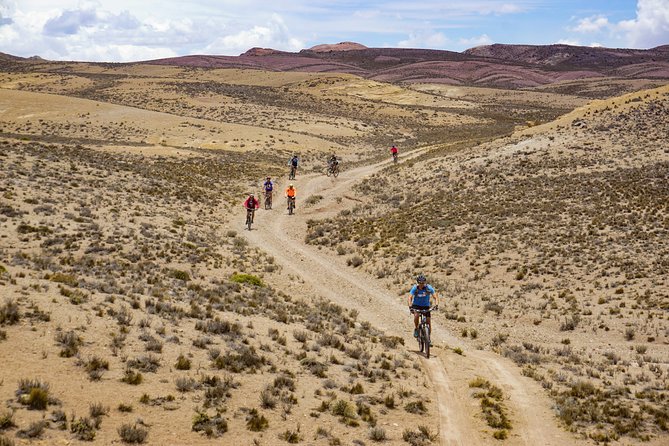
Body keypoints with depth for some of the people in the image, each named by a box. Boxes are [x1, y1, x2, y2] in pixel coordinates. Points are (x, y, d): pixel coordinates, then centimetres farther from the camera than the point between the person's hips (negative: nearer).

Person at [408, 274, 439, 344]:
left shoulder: (429, 288, -19)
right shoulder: (415, 288, -20)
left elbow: (435, 297, -22)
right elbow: (410, 297, -27)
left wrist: (436, 305, -41)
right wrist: (410, 306, -44)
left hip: (425, 306, 1)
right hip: (416, 305, -1)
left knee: (429, 322, -6)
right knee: (416, 315, -33)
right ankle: (416, 329, -9)